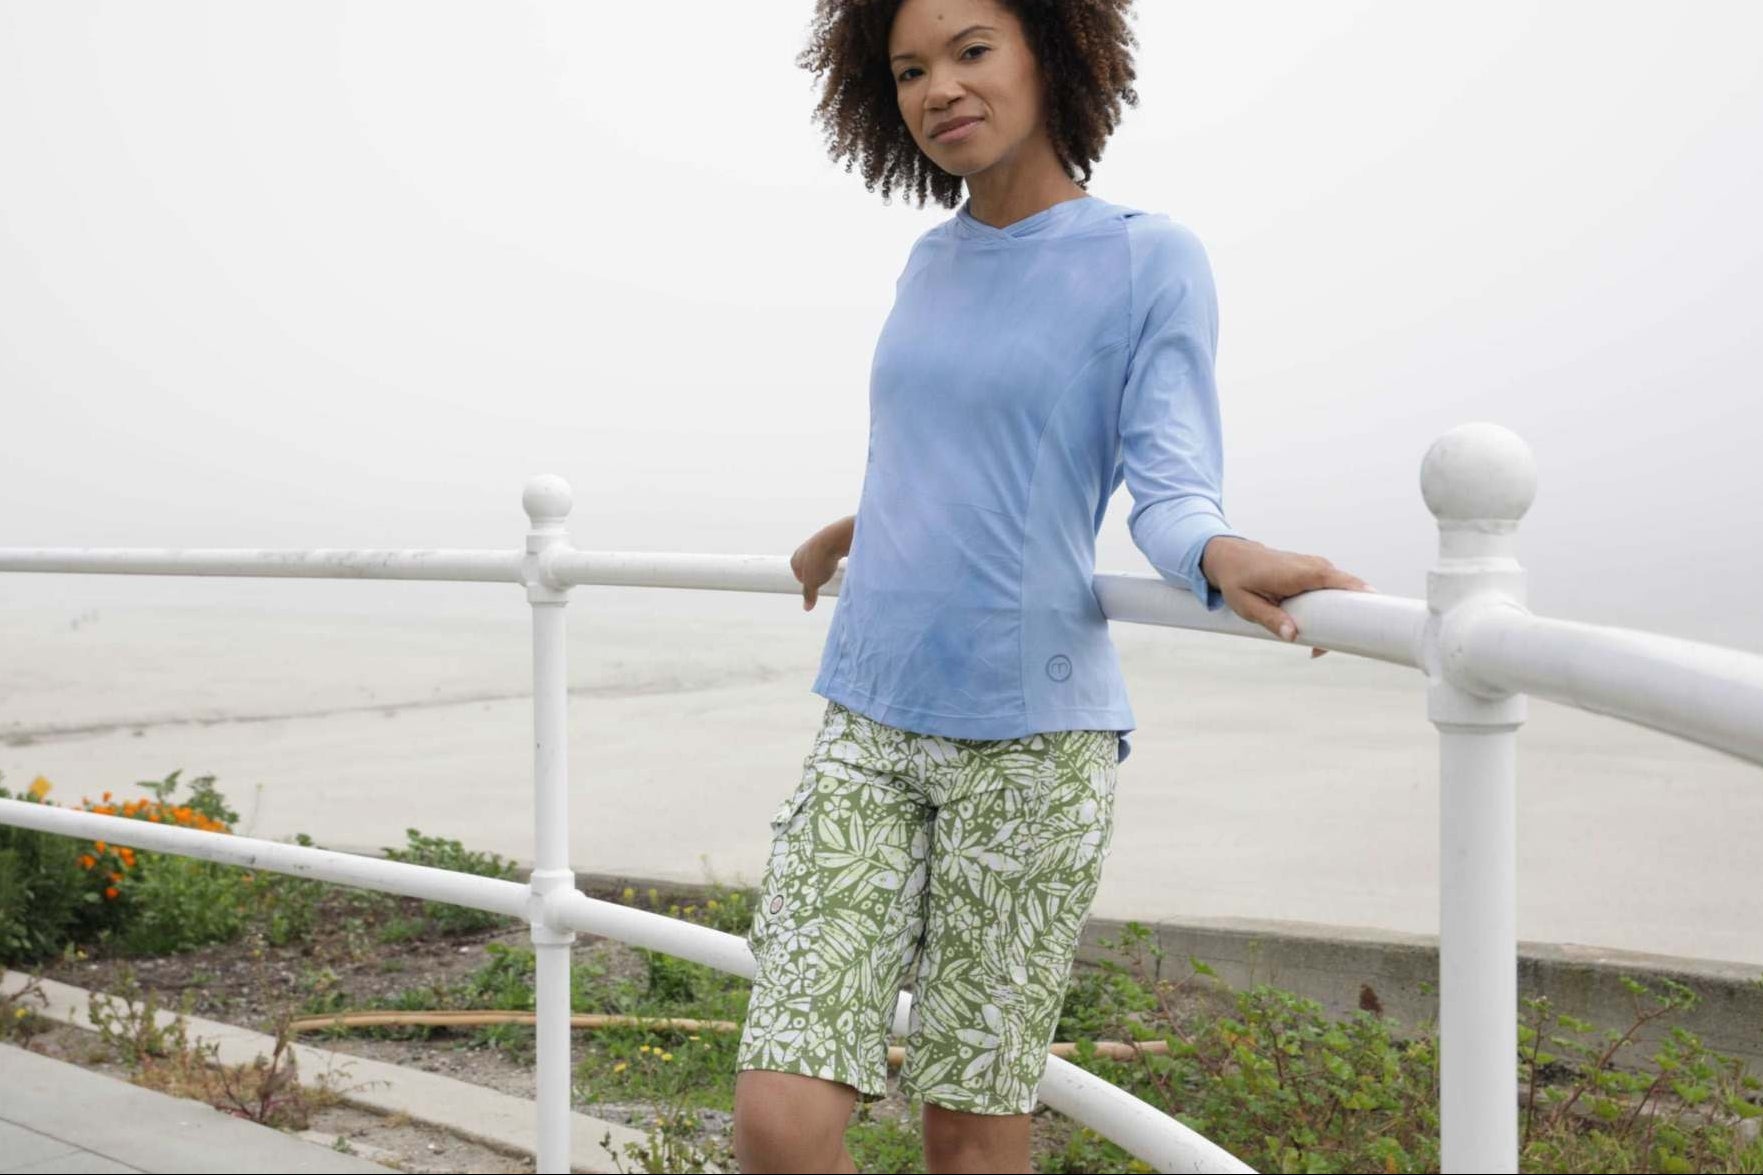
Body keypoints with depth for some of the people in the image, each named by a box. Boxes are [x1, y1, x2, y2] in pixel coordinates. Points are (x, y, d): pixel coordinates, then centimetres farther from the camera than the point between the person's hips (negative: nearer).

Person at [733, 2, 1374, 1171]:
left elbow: (1170, 491, -10)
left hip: (1032, 735, -4)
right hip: (870, 725, 4)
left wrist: (1224, 556, -33)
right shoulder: (934, 264, 13)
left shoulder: (1154, 260, -3)